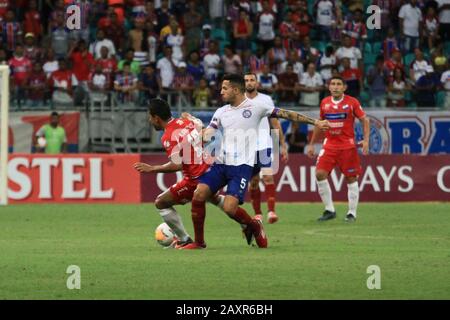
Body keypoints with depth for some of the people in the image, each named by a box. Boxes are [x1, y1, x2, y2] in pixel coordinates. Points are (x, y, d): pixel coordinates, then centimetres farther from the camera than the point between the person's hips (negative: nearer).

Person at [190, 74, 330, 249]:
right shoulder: (221, 112, 13)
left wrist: (315, 122, 1)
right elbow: (205, 137, 8)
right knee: (198, 195, -13)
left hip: (241, 166, -5)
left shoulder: (255, 107, 0)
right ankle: (199, 242, 2)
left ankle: (253, 226, 14)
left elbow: (286, 114, 3)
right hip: (220, 164, 5)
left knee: (230, 207, -18)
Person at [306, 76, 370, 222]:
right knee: (320, 174, -11)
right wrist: (311, 144, 18)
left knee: (351, 178, 1)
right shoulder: (324, 103, 7)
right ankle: (329, 210, -1)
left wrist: (366, 140, -12)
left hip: (348, 146, -3)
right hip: (329, 145, 3)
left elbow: (365, 120, 0)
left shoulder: (352, 102, -4)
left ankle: (352, 213, 11)